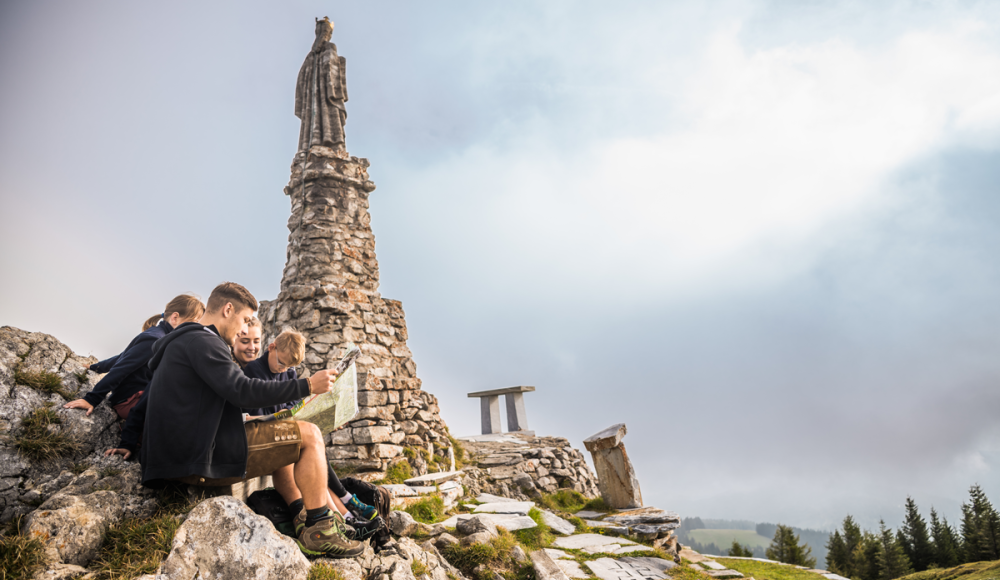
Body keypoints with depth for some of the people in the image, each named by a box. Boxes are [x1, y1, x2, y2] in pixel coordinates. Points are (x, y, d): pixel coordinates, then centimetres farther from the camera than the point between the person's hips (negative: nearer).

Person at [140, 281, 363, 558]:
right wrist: (307, 386, -17)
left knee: (283, 440, 26)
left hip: (183, 452, 11)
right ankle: (319, 532, -7)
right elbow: (241, 390, -22)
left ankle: (302, 520, 21)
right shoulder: (200, 340, -11)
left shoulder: (180, 343, 24)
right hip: (202, 455, -11)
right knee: (310, 435, -9)